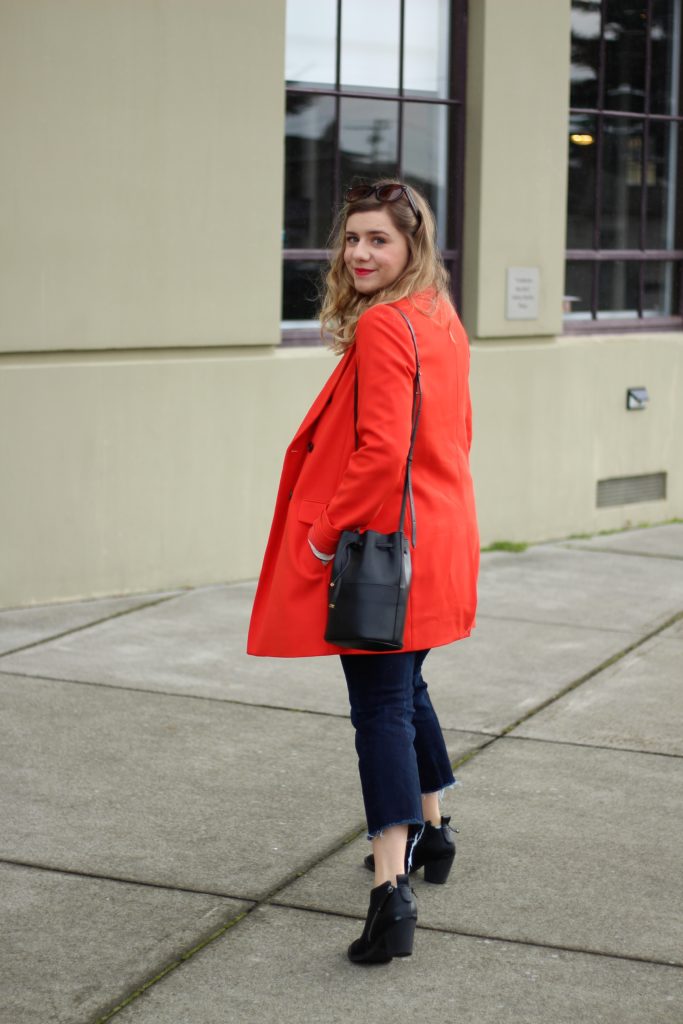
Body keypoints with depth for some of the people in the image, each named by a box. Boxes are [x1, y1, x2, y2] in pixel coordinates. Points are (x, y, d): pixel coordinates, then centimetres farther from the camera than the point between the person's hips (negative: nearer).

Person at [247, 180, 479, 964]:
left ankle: (392, 891, -13)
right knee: (404, 687, 24)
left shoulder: (380, 326, -18)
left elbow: (381, 451, -25)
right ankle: (430, 833, 40)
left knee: (381, 707, -10)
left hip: (382, 545, -9)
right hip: (436, 537, 9)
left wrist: (326, 531, -16)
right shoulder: (442, 321, 11)